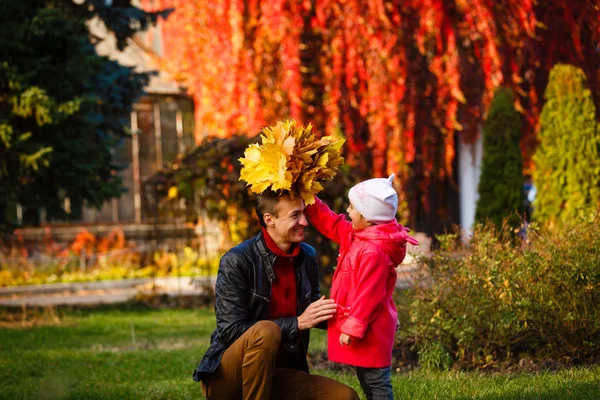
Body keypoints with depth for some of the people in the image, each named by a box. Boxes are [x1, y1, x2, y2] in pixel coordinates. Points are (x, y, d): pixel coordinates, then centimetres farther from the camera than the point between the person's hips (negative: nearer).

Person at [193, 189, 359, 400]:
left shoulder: (307, 257, 4)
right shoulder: (236, 262, -14)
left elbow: (312, 306, 20)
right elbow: (231, 331, -18)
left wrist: (329, 314, -5)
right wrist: (297, 323, -20)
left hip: (279, 375, 6)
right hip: (226, 378, -6)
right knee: (266, 331, -34)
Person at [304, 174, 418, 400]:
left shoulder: (374, 252, -25)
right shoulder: (357, 236, 7)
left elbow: (368, 295, -26)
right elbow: (330, 223, 20)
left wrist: (352, 328, -22)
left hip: (369, 331, -11)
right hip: (363, 327, 11)